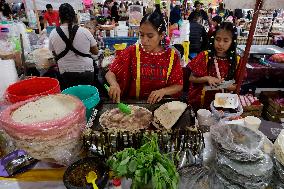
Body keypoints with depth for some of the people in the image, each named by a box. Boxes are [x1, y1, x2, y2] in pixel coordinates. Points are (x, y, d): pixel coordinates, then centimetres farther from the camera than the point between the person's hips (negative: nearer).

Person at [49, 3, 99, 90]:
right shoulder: (85, 31, -10)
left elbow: (55, 54, 7)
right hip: (86, 72, -1)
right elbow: (95, 52, 1)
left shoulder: (53, 34, -5)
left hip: (66, 74, 1)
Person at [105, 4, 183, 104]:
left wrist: (163, 91, -19)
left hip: (159, 104, 0)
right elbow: (110, 73, -4)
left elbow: (178, 85, 0)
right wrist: (114, 84, -25)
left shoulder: (172, 55, -4)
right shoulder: (132, 51, -5)